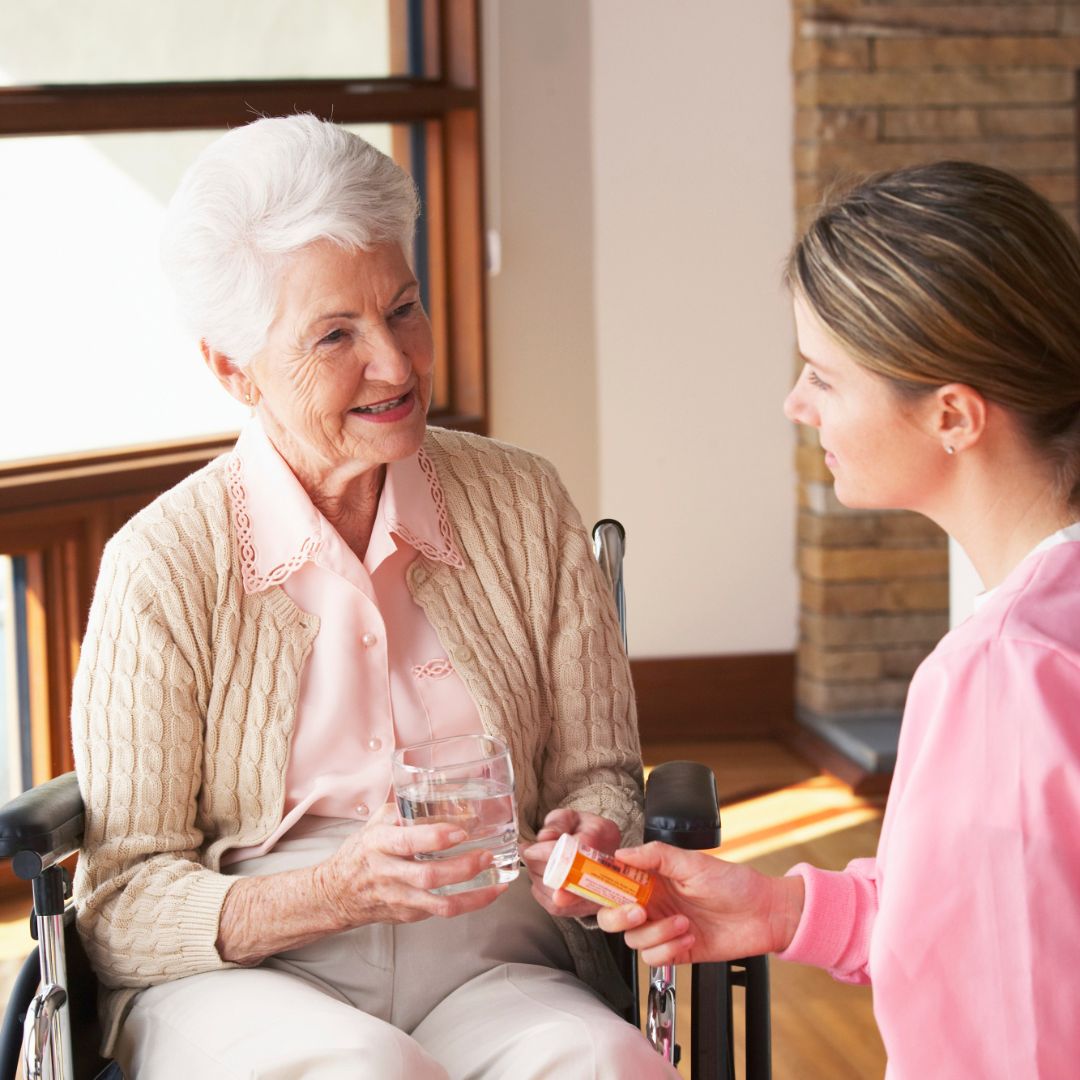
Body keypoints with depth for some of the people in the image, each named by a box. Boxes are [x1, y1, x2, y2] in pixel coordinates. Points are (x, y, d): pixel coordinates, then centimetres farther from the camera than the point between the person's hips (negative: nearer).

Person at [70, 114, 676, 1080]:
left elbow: (598, 777, 12)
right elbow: (120, 907, -5)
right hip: (241, 979, -2)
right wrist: (341, 888, -21)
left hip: (488, 969, 2)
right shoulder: (165, 565, -5)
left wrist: (580, 849, -13)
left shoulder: (522, 505, 6)